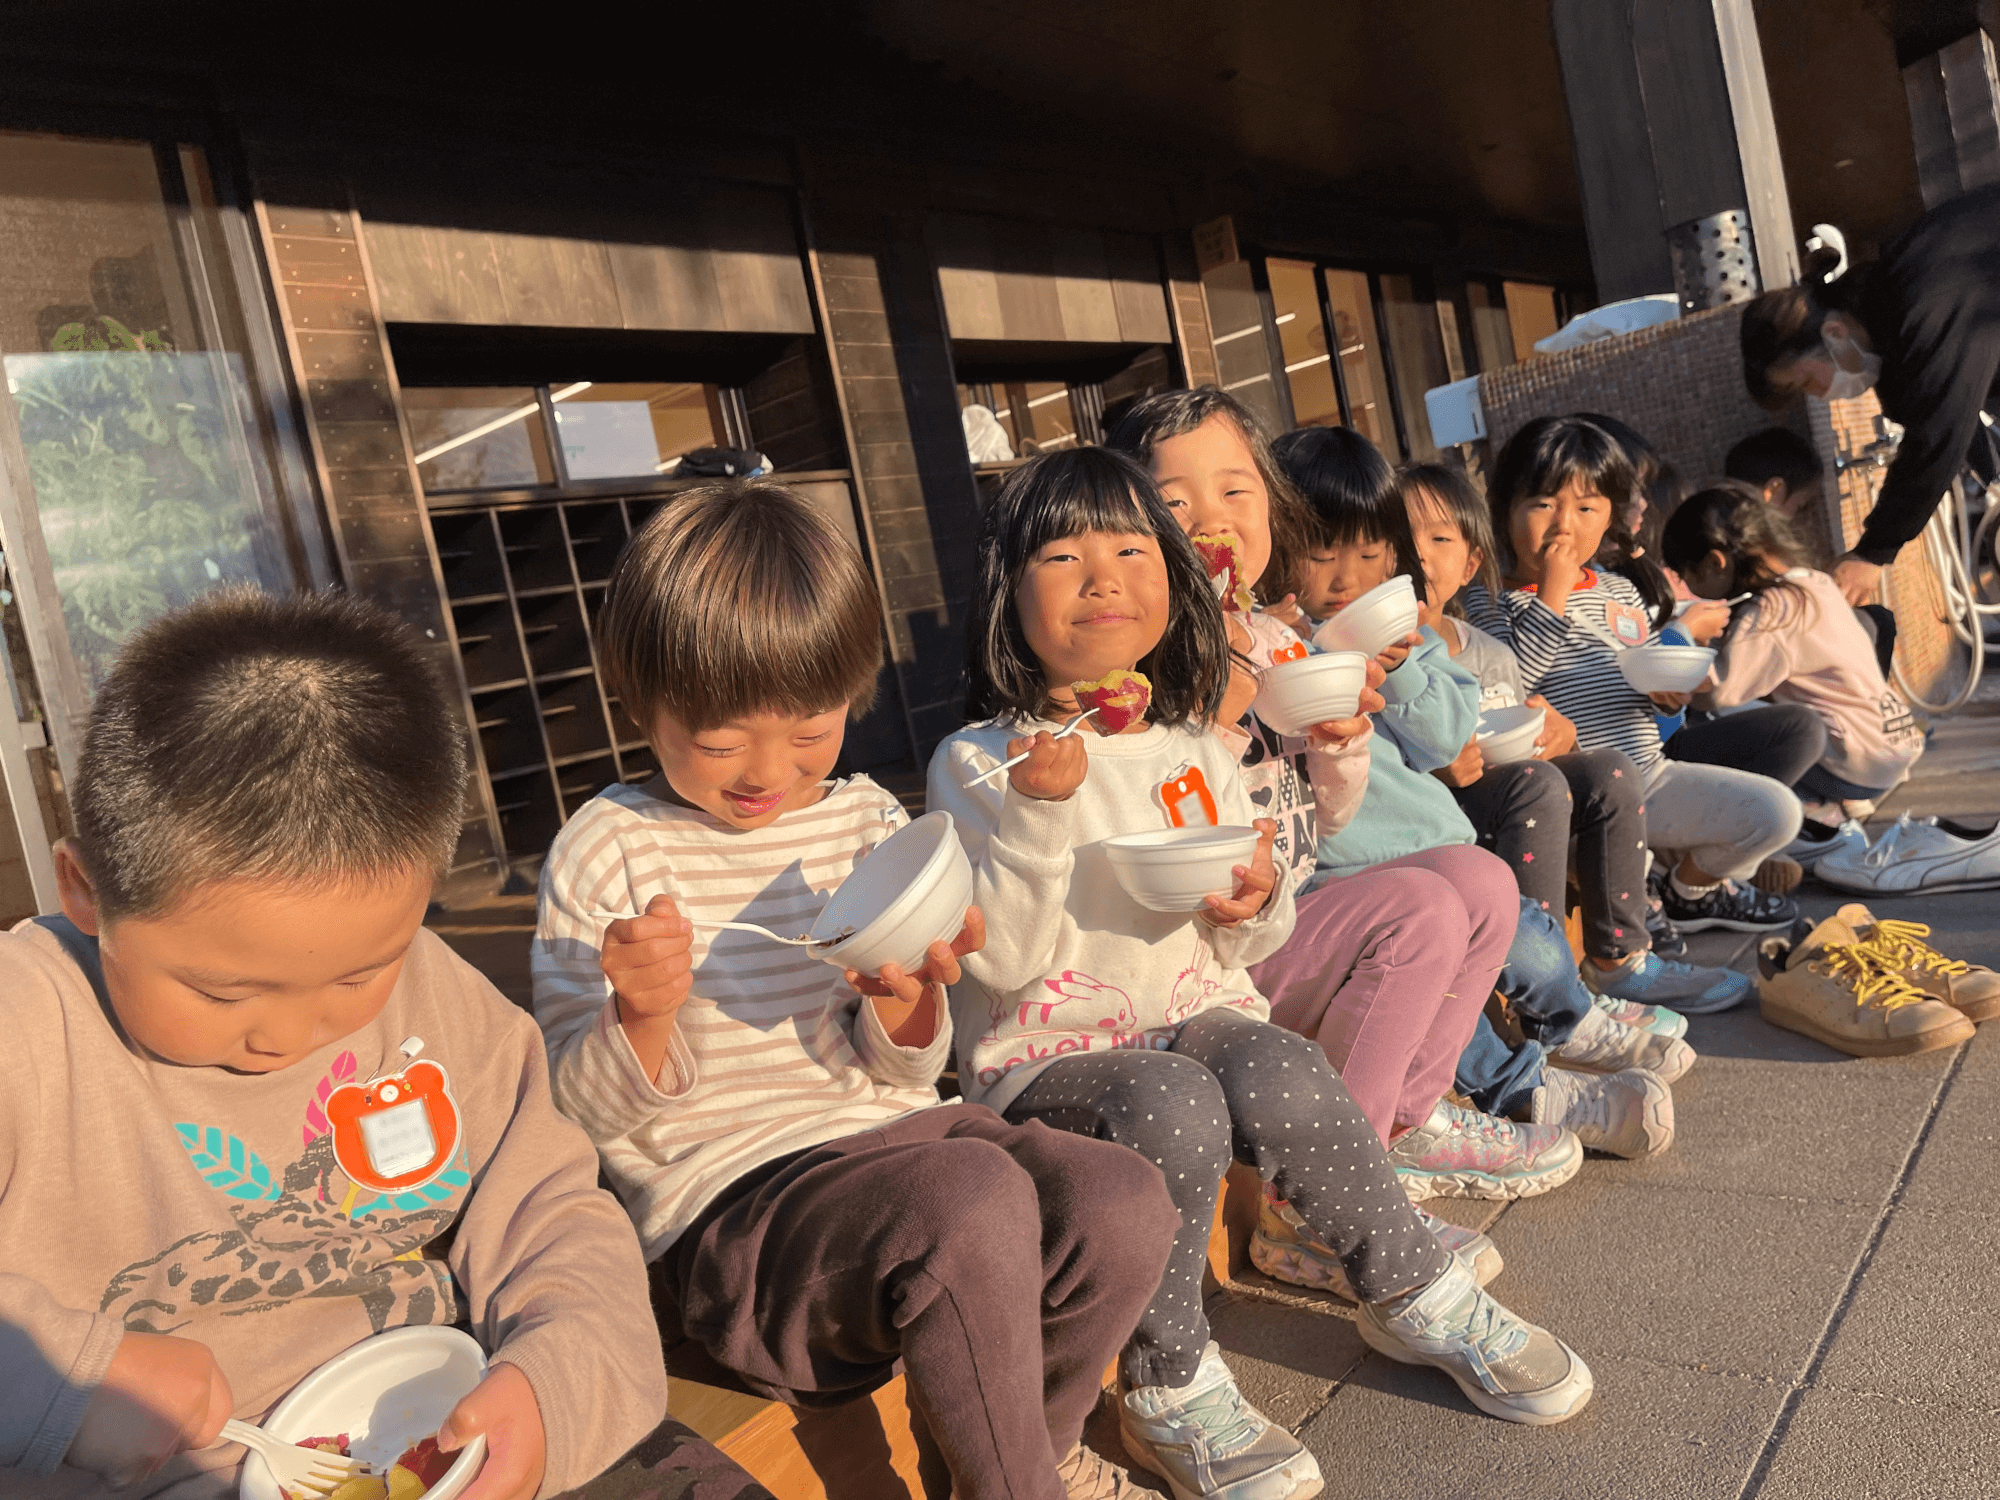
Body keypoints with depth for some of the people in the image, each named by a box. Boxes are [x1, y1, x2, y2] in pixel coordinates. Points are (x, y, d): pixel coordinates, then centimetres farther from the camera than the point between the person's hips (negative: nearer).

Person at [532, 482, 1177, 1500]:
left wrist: (903, 1001, -16)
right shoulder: (606, 853, -4)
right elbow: (591, 1113, -2)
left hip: (887, 1134, 5)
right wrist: (643, 1019, -24)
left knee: (1126, 1205, -17)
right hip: (727, 1202, -5)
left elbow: (903, 1070, 8)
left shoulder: (867, 819, 7)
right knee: (974, 1195, -32)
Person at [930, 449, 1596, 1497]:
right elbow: (1002, 961, -15)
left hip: (1197, 1010, 4)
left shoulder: (1192, 751, 10)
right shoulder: (975, 764, -6)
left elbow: (1239, 948, 13)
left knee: (1278, 1078, -27)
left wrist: (1255, 902, -10)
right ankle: (1168, 1392, -11)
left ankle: (1415, 1296, -2)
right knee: (1170, 1106, -33)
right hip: (1046, 1051, -4)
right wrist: (1038, 817, -26)